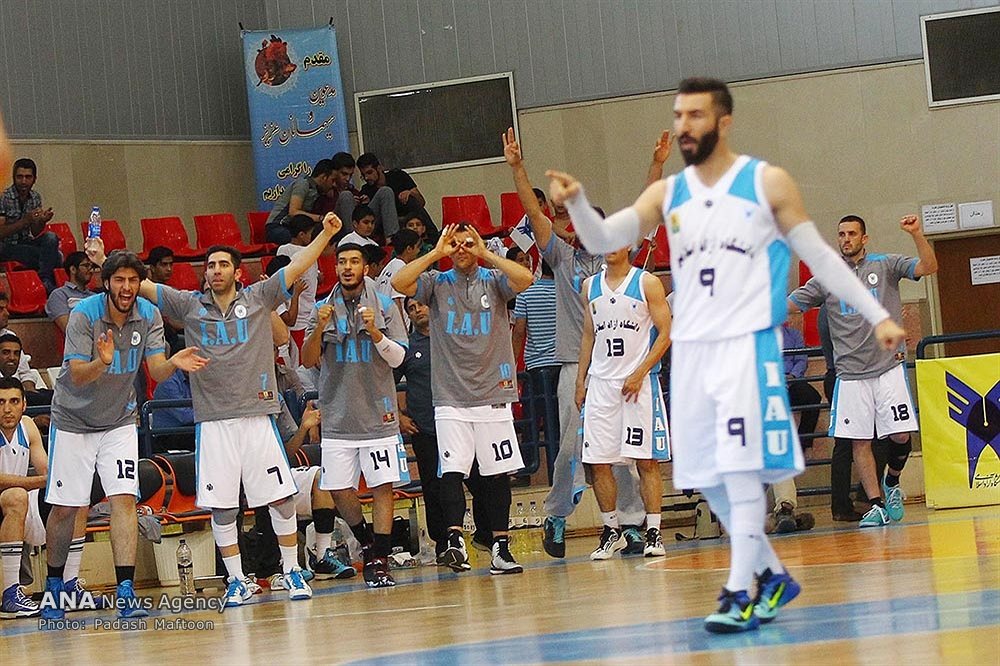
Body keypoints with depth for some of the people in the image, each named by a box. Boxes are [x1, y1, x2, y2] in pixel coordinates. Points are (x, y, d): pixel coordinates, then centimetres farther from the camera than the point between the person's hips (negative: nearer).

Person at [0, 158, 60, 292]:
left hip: (26, 243, 6)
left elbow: (35, 234, 7)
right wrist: (25, 220, -29)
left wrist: (42, 221, -15)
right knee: (54, 256, -24)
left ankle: (46, 281, -20)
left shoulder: (35, 198, 5)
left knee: (51, 238, -25)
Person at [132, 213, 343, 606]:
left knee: (281, 497, -2)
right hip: (213, 421, 1)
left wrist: (326, 233, -8)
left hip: (257, 415, -1)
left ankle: (292, 571, 11)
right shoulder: (189, 306, 9)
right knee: (221, 507, 1)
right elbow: (139, 286, 7)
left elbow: (297, 267, 2)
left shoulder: (258, 299, 7)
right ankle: (237, 581, 11)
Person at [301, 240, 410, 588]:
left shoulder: (385, 306, 3)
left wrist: (374, 331, -18)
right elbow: (308, 361, 1)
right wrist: (319, 329, -16)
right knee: (339, 490, 1)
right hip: (338, 416, 2)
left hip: (377, 414, -2)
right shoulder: (322, 309, 7)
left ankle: (379, 560, -1)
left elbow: (397, 357, -2)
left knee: (382, 487, -5)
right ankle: (367, 542, 24)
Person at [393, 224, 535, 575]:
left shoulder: (494, 280, 6)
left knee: (497, 474, 4)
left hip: (493, 396, 0)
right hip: (451, 400, 0)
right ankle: (455, 540, -22)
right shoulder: (437, 283, 8)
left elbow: (525, 279, -15)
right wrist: (435, 253, -7)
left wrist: (487, 254, -10)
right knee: (452, 470, -13)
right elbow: (399, 282, -9)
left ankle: (501, 548, 10)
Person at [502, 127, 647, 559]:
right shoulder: (563, 257, 10)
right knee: (572, 447, -4)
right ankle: (555, 516, 11)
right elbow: (535, 213, 3)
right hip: (576, 366, -1)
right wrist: (517, 168, -5)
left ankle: (631, 523, 5)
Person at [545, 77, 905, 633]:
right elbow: (603, 241, -1)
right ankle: (773, 576, 23)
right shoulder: (666, 195, 9)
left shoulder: (769, 183, 0)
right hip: (691, 350, 5)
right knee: (709, 479, 7)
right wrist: (577, 202, -22)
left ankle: (741, 596, -11)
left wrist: (878, 315, 2)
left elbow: (820, 256, 4)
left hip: (749, 343, -5)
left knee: (741, 470, -13)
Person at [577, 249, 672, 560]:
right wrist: (580, 381, 11)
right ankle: (611, 531, 12)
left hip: (639, 382, -4)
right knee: (598, 461, 1)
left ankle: (653, 532, -1)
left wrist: (639, 374, -13)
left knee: (647, 459, -5)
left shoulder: (647, 283, -2)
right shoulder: (590, 286, 12)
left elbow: (665, 334, -5)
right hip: (600, 382, 4)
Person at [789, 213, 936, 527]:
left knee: (901, 435, -8)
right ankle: (876, 504, 5)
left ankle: (892, 484, 19)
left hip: (889, 367, -2)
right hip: (851, 373, 2)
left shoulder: (885, 265, 5)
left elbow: (929, 267, -6)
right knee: (859, 442, -2)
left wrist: (916, 234, -21)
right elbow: (787, 305, 10)